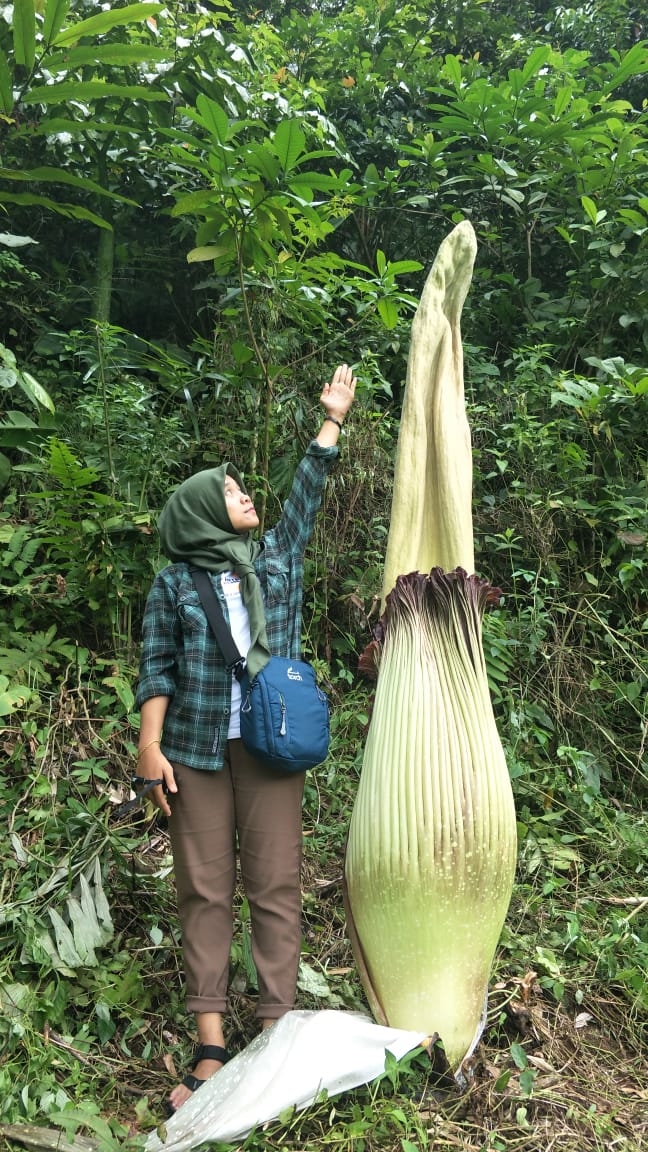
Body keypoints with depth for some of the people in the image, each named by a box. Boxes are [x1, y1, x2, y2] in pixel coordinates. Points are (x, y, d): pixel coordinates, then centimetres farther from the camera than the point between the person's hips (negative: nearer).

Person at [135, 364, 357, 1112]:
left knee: (276, 885, 2)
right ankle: (210, 1045, 10)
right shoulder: (175, 583, 4)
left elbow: (305, 498, 17)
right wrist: (149, 747, -6)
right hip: (197, 750, -2)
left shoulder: (276, 562, 12)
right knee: (205, 889, 3)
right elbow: (156, 669, 2)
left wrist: (330, 423, 18)